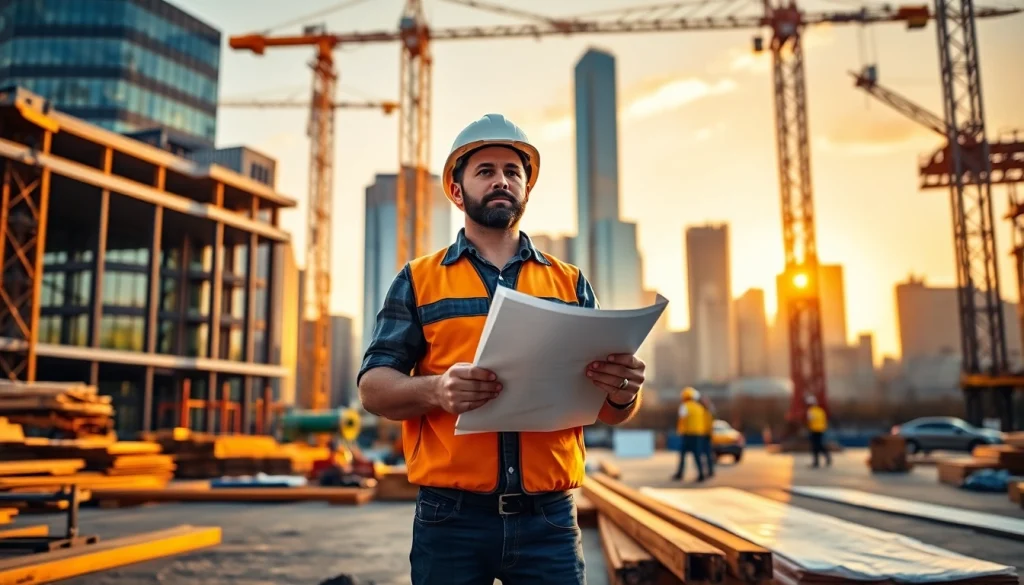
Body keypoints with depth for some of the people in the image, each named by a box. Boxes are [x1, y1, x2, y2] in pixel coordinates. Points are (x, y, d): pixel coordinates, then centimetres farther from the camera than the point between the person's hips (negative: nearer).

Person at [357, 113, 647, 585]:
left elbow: (610, 411, 10)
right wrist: (436, 390, -21)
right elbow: (373, 387, 0)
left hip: (549, 518, 2)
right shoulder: (418, 280, 7)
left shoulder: (571, 283, 11)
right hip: (450, 519, -1)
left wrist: (623, 393, -14)